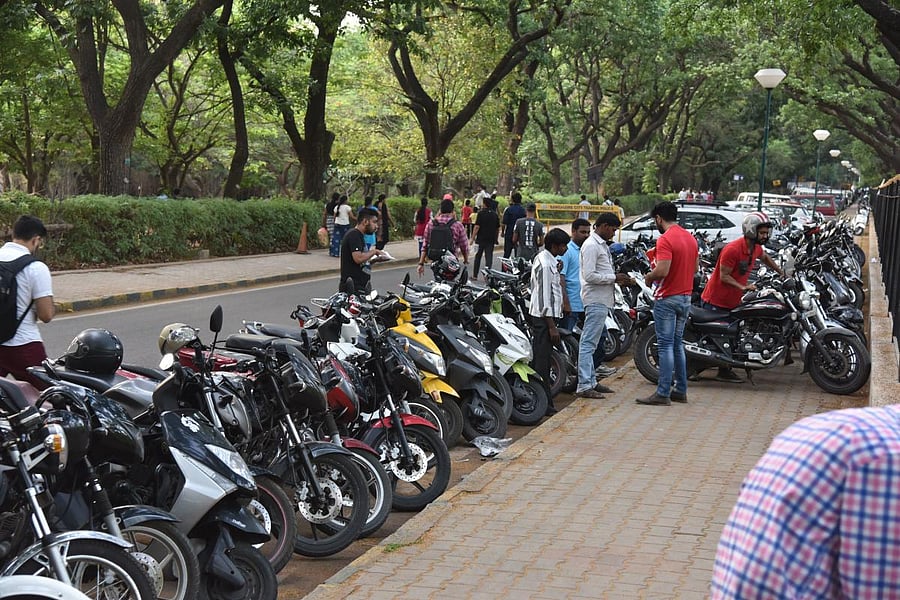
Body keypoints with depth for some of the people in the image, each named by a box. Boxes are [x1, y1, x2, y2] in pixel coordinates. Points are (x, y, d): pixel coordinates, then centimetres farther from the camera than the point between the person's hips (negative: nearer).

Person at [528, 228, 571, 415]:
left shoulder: (543, 258, 14)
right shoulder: (545, 264, -17)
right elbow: (545, 296, -20)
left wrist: (556, 272, 11)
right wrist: (552, 326, -20)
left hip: (541, 315, 11)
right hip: (544, 316, -11)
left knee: (541, 359, 13)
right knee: (542, 360, -8)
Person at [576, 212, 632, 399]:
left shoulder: (602, 245, 18)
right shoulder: (591, 245, -13)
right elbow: (589, 275, -21)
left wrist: (618, 278, 7)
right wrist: (614, 278, -16)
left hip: (603, 300, 11)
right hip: (596, 300, -11)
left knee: (598, 340, 15)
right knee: (589, 342, -11)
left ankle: (591, 381, 22)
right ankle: (584, 385, -12)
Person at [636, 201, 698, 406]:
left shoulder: (665, 239, -17)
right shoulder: (690, 238, 10)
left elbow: (662, 270, -25)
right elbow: (695, 267, 17)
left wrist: (649, 277, -7)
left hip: (667, 298, -8)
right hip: (686, 296, 8)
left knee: (665, 345, -5)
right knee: (677, 344, 15)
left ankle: (663, 393, -4)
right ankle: (680, 390, 18)